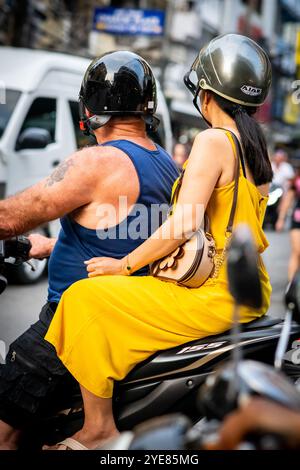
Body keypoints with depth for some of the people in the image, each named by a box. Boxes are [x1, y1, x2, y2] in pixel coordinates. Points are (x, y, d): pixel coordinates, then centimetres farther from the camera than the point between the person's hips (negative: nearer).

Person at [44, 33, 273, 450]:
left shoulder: (213, 140, -15)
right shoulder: (257, 145, 13)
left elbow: (183, 226, -22)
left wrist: (124, 265, -10)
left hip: (213, 295, -10)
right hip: (250, 292, 10)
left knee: (85, 299, -9)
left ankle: (98, 428, -1)